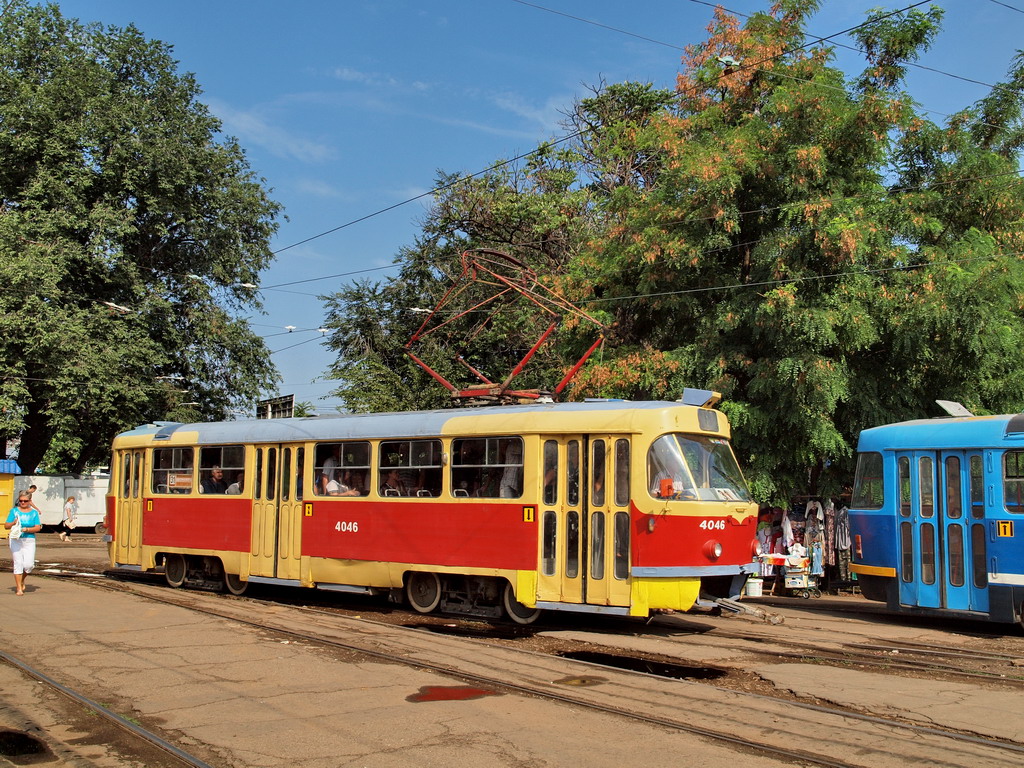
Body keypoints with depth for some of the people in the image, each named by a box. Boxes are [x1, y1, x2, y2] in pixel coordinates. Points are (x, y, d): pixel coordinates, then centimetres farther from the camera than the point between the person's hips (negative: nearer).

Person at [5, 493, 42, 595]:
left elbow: (38, 528, -1)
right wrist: (13, 523, -17)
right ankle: (18, 588, 3)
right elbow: (6, 526, 3)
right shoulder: (14, 511, 6)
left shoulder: (34, 512, 7)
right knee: (18, 563, -5)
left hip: (29, 541, 0)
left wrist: (26, 529, -15)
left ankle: (22, 579, 22)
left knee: (28, 564, -8)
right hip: (15, 540, 0)